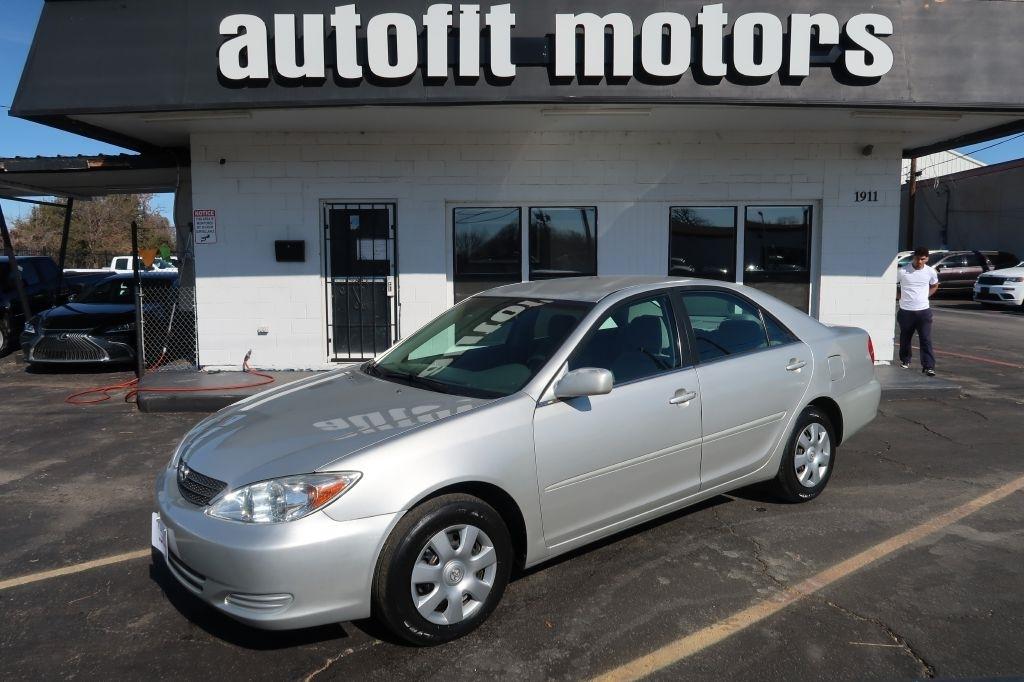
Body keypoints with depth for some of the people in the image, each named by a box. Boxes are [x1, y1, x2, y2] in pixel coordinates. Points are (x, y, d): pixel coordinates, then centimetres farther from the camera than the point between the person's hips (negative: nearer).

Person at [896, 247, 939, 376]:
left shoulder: (930, 271, 0)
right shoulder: (903, 271, -9)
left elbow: (935, 285, 19)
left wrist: (926, 296, 6)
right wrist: (899, 296, -1)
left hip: (923, 311, 1)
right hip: (906, 311, -1)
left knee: (926, 340, -4)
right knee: (905, 338, 13)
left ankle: (928, 366, -2)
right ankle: (905, 360, 33)